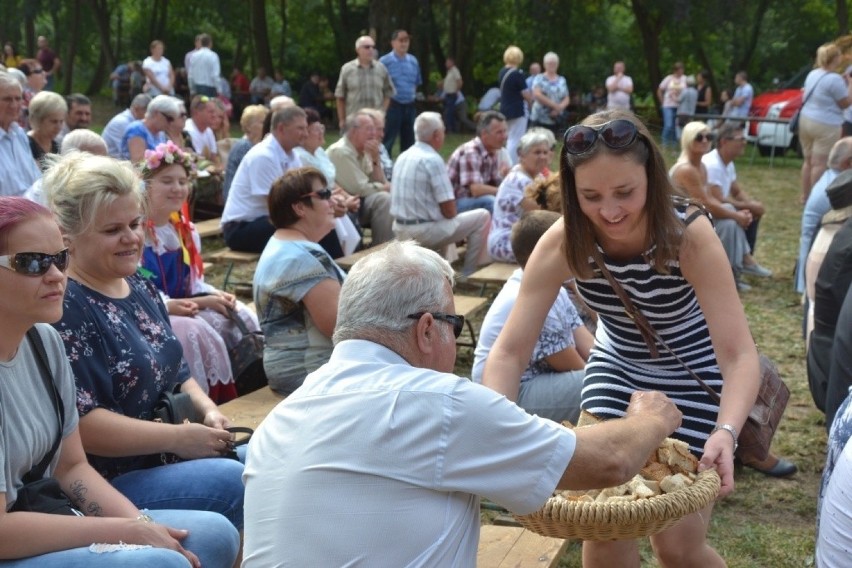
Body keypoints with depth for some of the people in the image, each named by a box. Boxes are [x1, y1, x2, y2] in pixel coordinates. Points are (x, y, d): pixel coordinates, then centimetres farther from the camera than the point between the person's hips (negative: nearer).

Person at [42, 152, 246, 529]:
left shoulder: (141, 288, 13)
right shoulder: (62, 306, -15)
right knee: (235, 482, -26)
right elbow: (76, 422, -22)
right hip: (106, 484, -9)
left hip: (169, 458, 9)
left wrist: (206, 409, -1)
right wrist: (178, 437, -21)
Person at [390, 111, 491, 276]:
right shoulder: (433, 159, -16)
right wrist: (452, 213, 6)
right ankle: (469, 273, 10)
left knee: (443, 221, 36)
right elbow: (449, 211, -17)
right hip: (424, 231, -9)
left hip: (400, 230, 9)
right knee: (483, 216, 3)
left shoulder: (403, 157, 9)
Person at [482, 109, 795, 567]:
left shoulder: (689, 234, -30)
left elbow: (739, 354, -34)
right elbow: (509, 350, -26)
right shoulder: (562, 243, -24)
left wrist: (726, 431, -53)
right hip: (617, 369, 2)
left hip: (694, 376, -2)